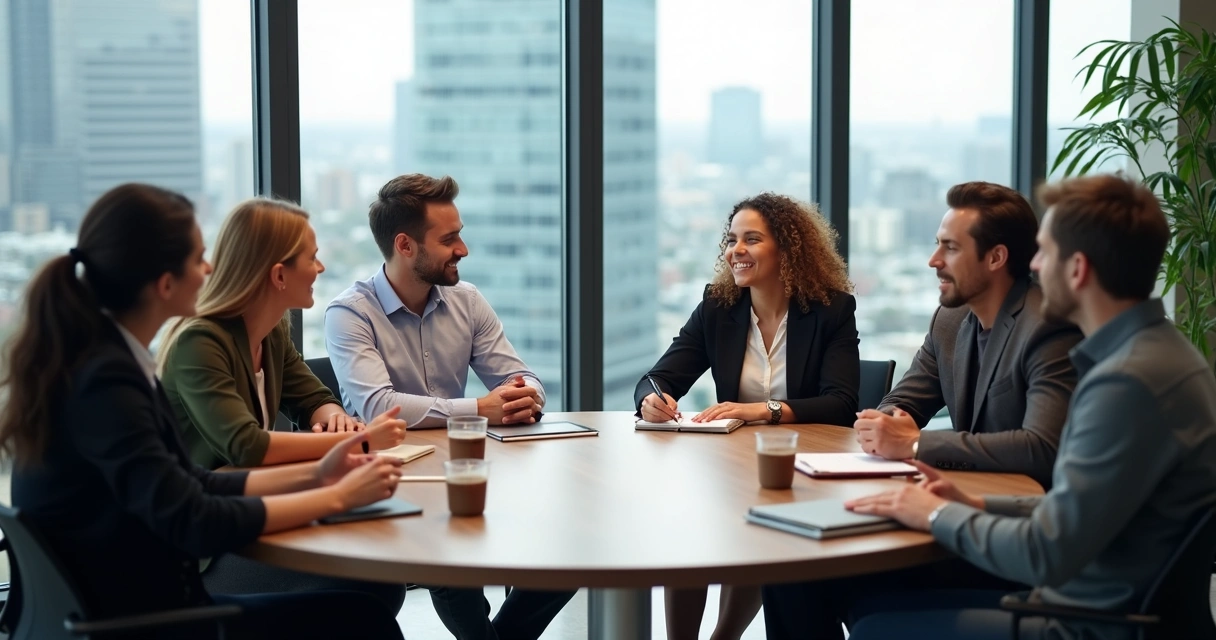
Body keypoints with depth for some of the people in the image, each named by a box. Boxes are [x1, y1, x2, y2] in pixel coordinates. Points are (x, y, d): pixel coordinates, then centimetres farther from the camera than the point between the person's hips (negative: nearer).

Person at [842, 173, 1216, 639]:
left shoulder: (1129, 382, -24)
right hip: (1103, 602, 10)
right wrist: (977, 506, 5)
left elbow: (1048, 555, -24)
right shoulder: (1153, 351, 9)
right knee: (878, 602, 12)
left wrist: (940, 515, -8)